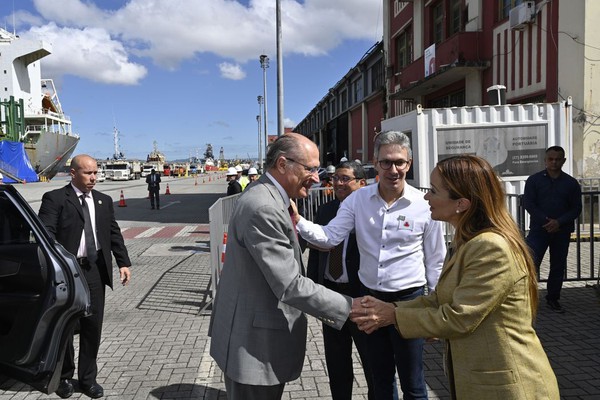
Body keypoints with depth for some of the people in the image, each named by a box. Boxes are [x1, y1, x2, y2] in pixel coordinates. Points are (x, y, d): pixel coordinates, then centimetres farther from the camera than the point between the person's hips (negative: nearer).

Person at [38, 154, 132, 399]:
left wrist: (123, 262, 4)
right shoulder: (55, 198, -4)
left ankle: (88, 378, 25)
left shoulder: (104, 201, 11)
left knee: (93, 327, 9)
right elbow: (46, 233, -13)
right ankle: (64, 377, 31)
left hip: (95, 270, 4)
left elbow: (114, 233, 12)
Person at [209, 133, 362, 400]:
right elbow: (289, 286, -26)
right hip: (255, 344, -10)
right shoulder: (263, 208, -25)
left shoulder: (267, 198, 8)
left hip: (261, 333, 10)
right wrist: (349, 306, -21)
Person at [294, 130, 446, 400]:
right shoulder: (358, 200, -5)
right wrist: (297, 221, -26)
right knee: (380, 377, 22)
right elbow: (329, 238, -10)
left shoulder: (424, 205, -11)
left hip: (408, 299, -2)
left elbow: (435, 263, -2)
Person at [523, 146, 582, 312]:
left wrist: (559, 222, -13)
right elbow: (529, 203, -5)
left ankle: (553, 299, 22)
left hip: (562, 231, 3)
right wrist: (546, 221, -15)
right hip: (539, 229, -2)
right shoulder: (534, 180, 0)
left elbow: (576, 208, 4)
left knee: (558, 267, 9)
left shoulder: (571, 183, 6)